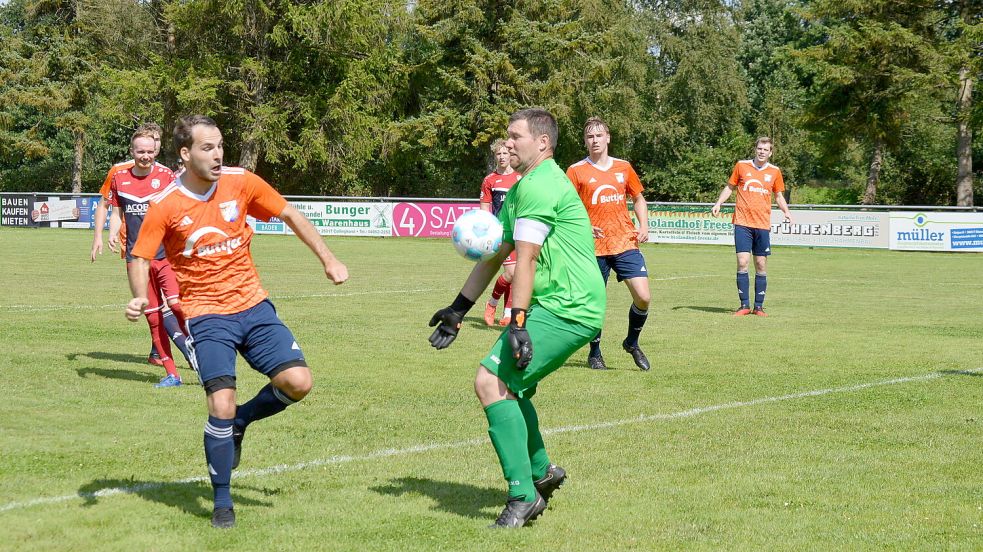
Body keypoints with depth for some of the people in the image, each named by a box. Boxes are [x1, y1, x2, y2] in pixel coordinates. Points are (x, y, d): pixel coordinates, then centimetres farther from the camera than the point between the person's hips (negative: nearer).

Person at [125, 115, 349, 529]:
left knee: (298, 382, -12)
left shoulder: (240, 182, -3)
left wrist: (328, 260, 8)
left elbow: (291, 215, 8)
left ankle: (240, 422, 20)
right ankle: (222, 503, 5)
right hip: (207, 316, -3)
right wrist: (139, 297, -25)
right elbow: (141, 258, -4)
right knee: (221, 405, -15)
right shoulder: (165, 206, -10)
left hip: (253, 306, 3)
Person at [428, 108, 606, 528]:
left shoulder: (539, 185, -13)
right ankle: (541, 472, 36)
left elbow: (525, 259, -21)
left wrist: (517, 322, -26)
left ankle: (524, 496, -15)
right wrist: (458, 310, 24)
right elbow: (492, 257, 25)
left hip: (567, 310, -11)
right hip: (566, 307, 11)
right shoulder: (518, 191, 20)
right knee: (508, 383, 25)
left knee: (490, 381, -17)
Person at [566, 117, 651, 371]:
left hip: (626, 244, 2)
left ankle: (632, 343, 17)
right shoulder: (576, 171, -1)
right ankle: (594, 353, 24)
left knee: (643, 297, -9)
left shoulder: (623, 167, 9)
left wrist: (643, 226, 6)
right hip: (594, 247, -2)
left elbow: (638, 198, 21)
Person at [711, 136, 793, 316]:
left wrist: (786, 211, 0)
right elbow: (730, 187, 14)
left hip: (763, 224, 1)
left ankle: (759, 306, 10)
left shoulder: (774, 171, 7)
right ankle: (744, 305, -1)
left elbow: (778, 195, 17)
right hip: (742, 222, -1)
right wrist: (718, 204, 0)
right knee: (742, 262, -9)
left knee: (761, 265, 2)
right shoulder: (741, 166, 4)